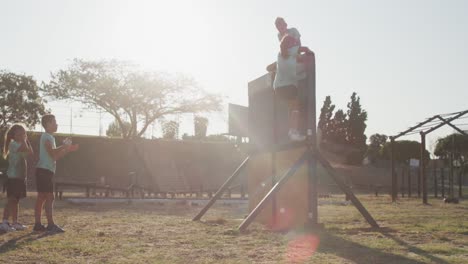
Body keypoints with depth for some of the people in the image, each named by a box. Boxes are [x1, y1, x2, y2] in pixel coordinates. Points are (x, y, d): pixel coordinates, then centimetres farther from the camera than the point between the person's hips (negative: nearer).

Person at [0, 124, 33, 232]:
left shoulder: (20, 144, 19)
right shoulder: (13, 143, -12)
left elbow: (30, 152, 13)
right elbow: (26, 150, -24)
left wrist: (27, 140, 12)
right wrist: (24, 140, -12)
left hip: (20, 177, 10)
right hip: (13, 177, -10)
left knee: (16, 200, 10)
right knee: (12, 199, -11)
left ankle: (15, 223, 13)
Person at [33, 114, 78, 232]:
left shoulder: (49, 137, 22)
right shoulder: (47, 136, -10)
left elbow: (55, 156, 23)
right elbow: (52, 153, -22)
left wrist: (68, 149, 16)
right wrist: (64, 145, -13)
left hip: (45, 171, 10)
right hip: (44, 170, -10)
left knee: (41, 198, 8)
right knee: (49, 197, -12)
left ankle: (38, 224, 9)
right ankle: (51, 224, -13)